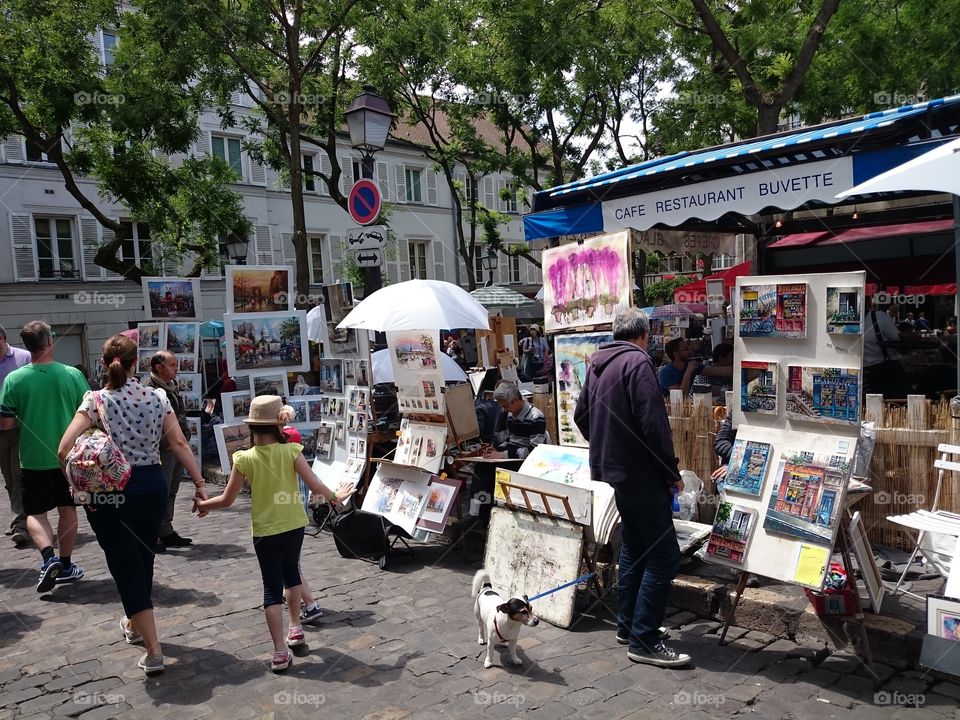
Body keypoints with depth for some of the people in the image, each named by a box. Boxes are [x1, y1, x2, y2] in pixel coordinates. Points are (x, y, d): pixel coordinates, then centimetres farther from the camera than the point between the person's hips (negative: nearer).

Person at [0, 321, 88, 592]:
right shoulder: (73, 374, -9)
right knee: (67, 509, 15)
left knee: (35, 513, 12)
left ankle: (48, 557, -10)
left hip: (34, 458, -1)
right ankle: (65, 564, 25)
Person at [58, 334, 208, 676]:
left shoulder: (95, 400, -8)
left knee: (125, 567, 5)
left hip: (109, 493, -3)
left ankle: (153, 651, 2)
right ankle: (134, 625, 46)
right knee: (143, 560, 23)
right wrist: (199, 483, -3)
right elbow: (179, 444, -6)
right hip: (152, 487, 3)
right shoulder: (157, 397, -1)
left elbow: (65, 449, -17)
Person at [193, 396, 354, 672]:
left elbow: (227, 500, -5)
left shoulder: (244, 459, -11)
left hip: (264, 531, -1)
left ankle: (280, 653, 2)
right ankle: (295, 628, 37)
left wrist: (202, 505, 14)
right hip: (294, 525, 1)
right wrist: (335, 497, 5)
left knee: (272, 588, 5)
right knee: (291, 573, 26)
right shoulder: (291, 451, -12)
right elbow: (314, 485, -14)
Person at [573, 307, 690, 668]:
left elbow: (580, 415, 20)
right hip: (641, 474, -9)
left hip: (612, 468, 9)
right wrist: (672, 472, -12)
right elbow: (653, 423, -21)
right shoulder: (637, 362, -15)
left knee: (633, 547, 19)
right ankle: (643, 641, 0)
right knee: (663, 556, -3)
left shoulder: (598, 364, 12)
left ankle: (628, 626, 27)